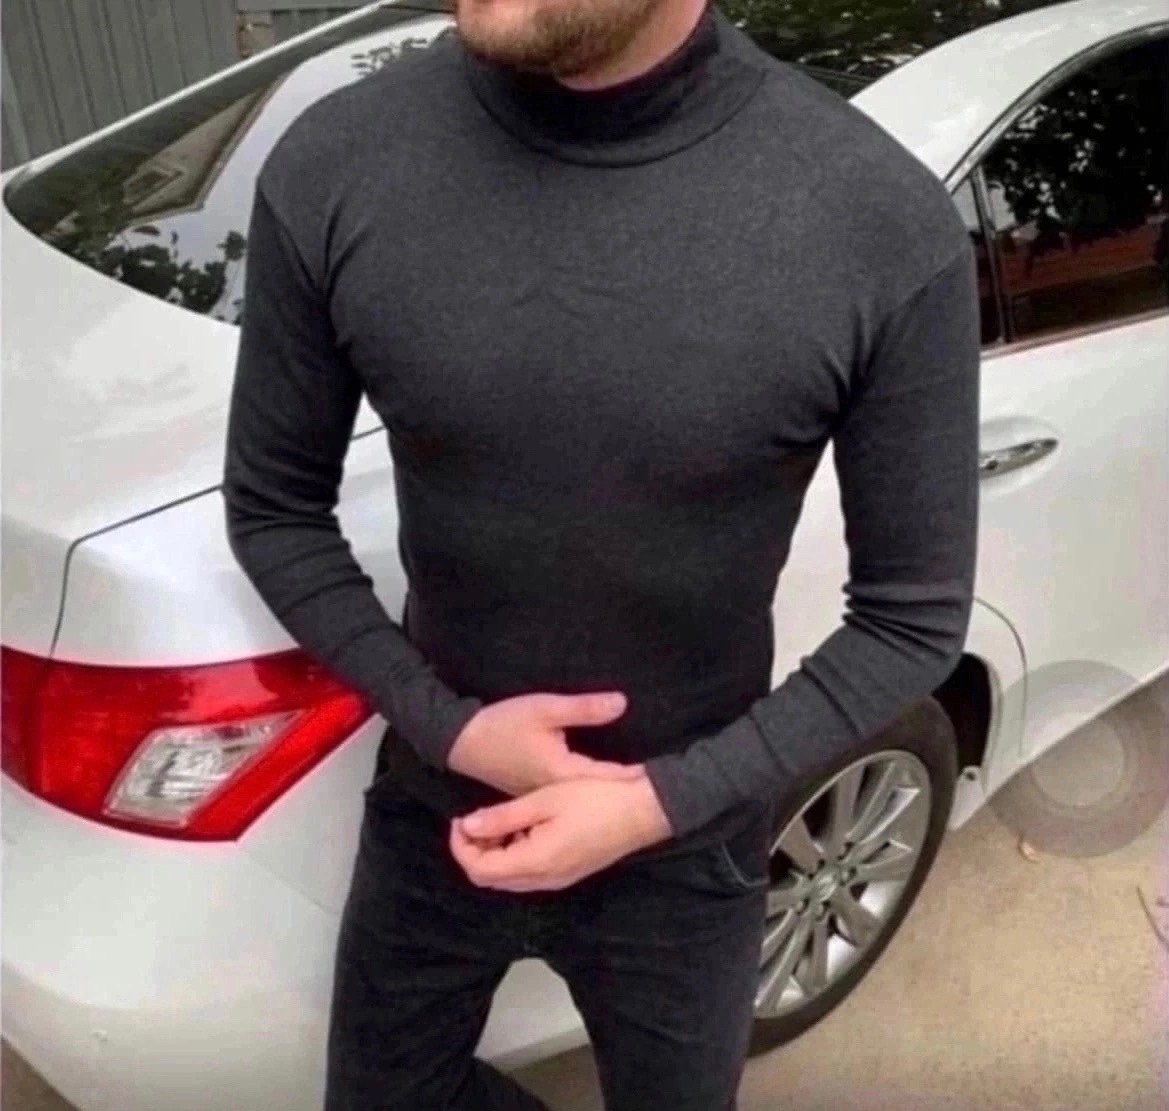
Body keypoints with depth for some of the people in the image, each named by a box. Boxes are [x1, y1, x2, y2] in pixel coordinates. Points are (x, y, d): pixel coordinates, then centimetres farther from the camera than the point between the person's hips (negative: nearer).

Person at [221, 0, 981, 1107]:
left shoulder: (887, 226, -23)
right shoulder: (332, 167, -18)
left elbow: (913, 617, -12)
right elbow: (273, 507, -4)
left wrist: (666, 801, -20)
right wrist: (445, 726, -15)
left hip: (686, 852, -1)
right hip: (431, 813, 2)